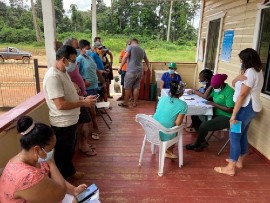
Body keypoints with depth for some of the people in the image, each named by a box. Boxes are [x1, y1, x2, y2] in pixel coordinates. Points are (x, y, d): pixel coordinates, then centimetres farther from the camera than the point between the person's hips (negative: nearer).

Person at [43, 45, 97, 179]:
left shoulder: (63, 72, 7)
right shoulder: (53, 77, -26)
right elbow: (60, 104, -30)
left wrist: (83, 98, 2)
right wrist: (83, 103, -22)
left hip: (71, 120, 10)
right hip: (62, 123, -10)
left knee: (69, 150, 25)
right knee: (62, 153, 10)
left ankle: (69, 172, 45)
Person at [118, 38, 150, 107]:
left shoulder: (130, 47, 1)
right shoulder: (142, 50, 18)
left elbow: (125, 57, -12)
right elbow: (146, 60, 31)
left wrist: (120, 67, -10)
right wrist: (148, 67, 49)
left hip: (131, 71, -5)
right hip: (139, 71, 6)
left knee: (128, 87, 3)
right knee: (136, 87, 10)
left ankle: (125, 103, 10)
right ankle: (135, 103, 15)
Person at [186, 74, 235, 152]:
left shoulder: (229, 92, -20)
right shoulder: (216, 88, 5)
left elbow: (230, 110, -25)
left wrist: (214, 104, -22)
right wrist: (211, 86, -2)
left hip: (226, 118, -9)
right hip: (216, 114, 9)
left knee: (204, 125, -26)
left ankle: (197, 144, 1)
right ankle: (202, 141, 4)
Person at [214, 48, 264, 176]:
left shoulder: (250, 72, -19)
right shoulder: (257, 71, 14)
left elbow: (242, 95, -23)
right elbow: (234, 84, 9)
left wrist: (233, 114, -21)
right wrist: (239, 78, -15)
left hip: (246, 107, -10)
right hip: (252, 107, 11)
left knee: (234, 136, -5)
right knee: (242, 135, 19)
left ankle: (230, 168, 2)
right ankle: (239, 161, 32)